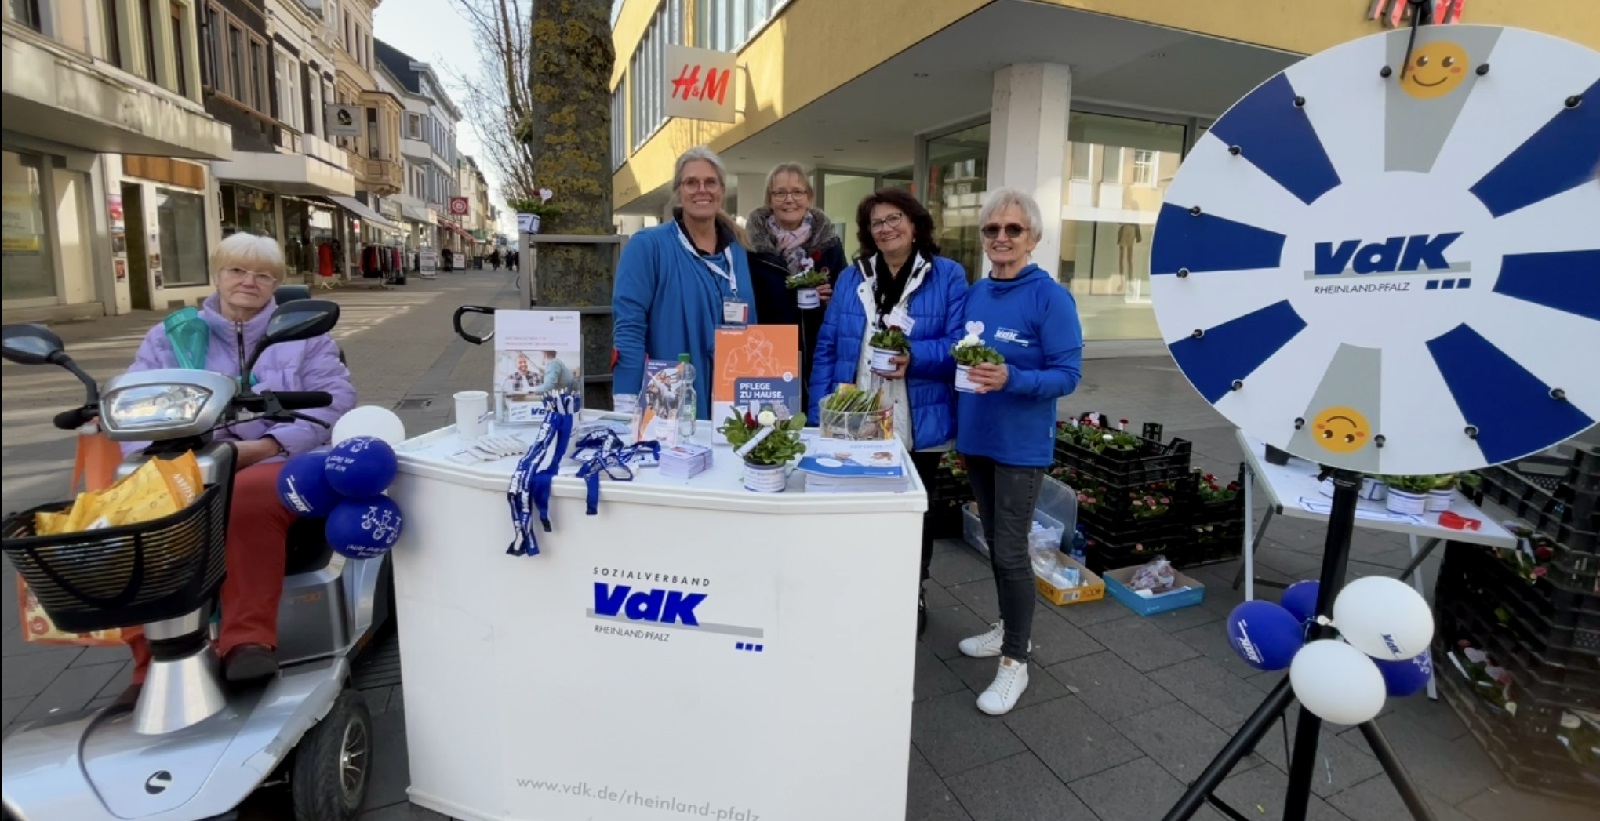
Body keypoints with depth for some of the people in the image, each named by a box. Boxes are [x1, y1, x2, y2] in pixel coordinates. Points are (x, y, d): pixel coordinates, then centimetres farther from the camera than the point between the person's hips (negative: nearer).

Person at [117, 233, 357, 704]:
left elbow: (334, 402, 0)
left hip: (275, 463, -3)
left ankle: (249, 640, -31)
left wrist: (263, 446, -13)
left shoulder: (303, 332, 16)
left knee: (247, 498, -37)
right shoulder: (171, 336, 21)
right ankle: (154, 663, -16)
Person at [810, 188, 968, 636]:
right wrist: (820, 415, -3)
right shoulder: (850, 278, 7)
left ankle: (911, 595, 35)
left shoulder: (948, 276, -3)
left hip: (918, 427, -2)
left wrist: (914, 358, -28)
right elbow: (827, 349, 4)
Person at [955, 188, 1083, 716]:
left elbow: (1066, 375, -16)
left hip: (1022, 445, -6)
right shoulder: (975, 294, 6)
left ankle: (1015, 661, 16)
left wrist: (1011, 379, -30)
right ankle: (1010, 628, 37)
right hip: (976, 438, 7)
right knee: (994, 543, 18)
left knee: (1011, 551, -1)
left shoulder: (1051, 297, -13)